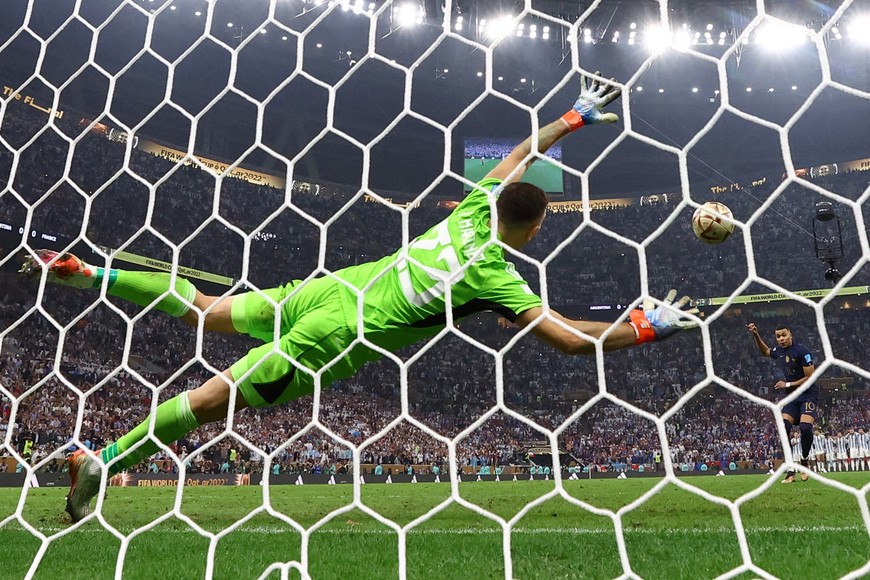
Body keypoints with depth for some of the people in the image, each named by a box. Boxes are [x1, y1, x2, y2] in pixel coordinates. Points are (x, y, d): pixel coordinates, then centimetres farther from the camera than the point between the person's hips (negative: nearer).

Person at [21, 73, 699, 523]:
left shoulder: (478, 206, 0)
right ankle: (102, 460, 11)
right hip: (334, 336, -6)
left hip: (329, 287, 6)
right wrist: (648, 327, -6)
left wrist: (577, 117, 22)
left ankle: (87, 272, 27)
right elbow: (574, 337, -18)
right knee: (217, 397, 3)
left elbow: (520, 153, 16)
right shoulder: (497, 278, -17)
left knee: (205, 310, 20)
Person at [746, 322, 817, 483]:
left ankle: (804, 461, 2)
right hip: (792, 397, 6)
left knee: (805, 427, -25)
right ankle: (790, 470, -6)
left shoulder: (801, 350, -16)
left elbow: (810, 377, -16)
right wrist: (756, 335, 16)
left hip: (808, 395, -6)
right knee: (783, 429, -11)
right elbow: (765, 351, 29)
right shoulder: (779, 351, 4)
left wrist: (787, 384, -13)